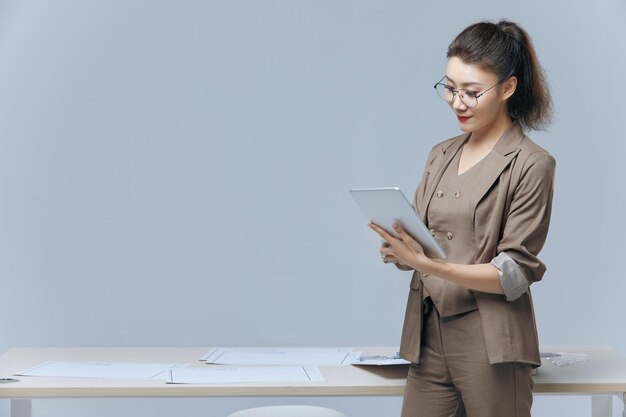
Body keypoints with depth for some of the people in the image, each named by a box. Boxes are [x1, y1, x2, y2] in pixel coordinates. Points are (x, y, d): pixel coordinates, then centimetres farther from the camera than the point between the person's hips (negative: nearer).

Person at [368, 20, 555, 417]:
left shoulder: (531, 165, -7)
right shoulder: (441, 156, 12)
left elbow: (513, 274, -11)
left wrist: (429, 265, -21)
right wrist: (399, 252, -8)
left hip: (490, 347, -5)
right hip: (430, 338, 5)